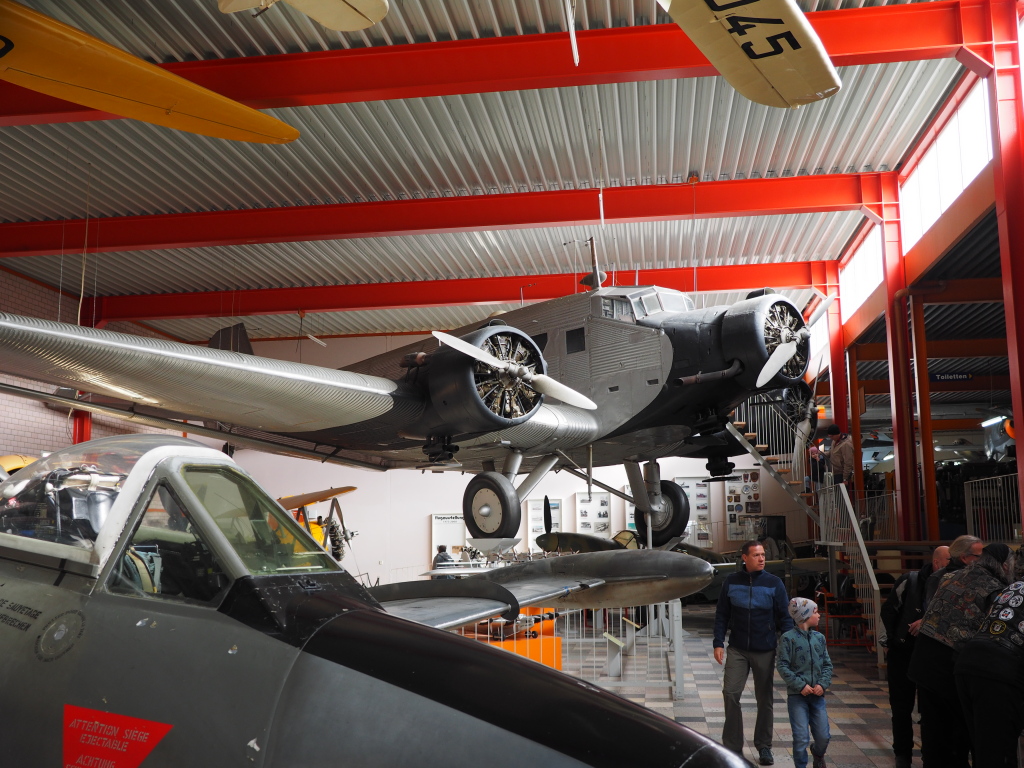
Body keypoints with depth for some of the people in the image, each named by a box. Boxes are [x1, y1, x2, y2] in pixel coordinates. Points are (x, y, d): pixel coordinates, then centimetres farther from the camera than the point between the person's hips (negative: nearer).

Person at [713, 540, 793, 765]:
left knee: (764, 700, 10)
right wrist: (718, 643, -3)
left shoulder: (774, 583, -4)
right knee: (730, 693, -7)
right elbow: (721, 615, 4)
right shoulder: (731, 582, 0)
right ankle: (732, 746, 4)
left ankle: (764, 746, 25)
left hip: (765, 651, 0)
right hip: (737, 650, 1)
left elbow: (784, 617, 0)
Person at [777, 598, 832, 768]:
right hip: (797, 695, -4)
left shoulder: (819, 638, 8)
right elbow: (782, 666, -10)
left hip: (817, 694, 5)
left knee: (823, 736, 7)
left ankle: (818, 753, 39)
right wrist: (800, 685, -15)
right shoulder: (788, 638, -9)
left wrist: (823, 684, -6)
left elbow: (827, 664, 10)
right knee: (801, 738, -6)